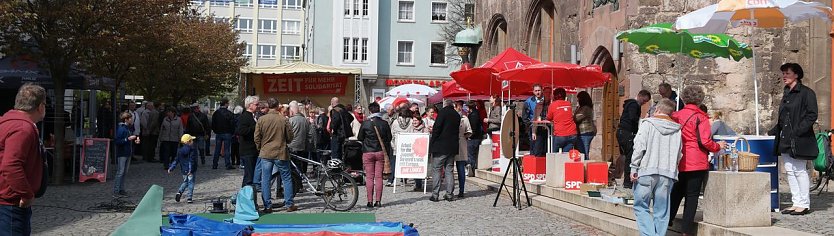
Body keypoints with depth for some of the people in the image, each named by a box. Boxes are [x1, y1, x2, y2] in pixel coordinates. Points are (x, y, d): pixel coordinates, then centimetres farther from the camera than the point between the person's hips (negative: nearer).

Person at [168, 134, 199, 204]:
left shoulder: (180, 150, 5)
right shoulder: (193, 149, -10)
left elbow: (176, 160, 4)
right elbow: (192, 160, -19)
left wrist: (171, 168, 10)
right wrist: (190, 170, -24)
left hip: (184, 170, 5)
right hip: (191, 170, -5)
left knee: (185, 182, 22)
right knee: (190, 183, 3)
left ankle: (179, 192, -1)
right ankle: (189, 198, 0)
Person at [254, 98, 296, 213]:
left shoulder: (261, 120, -5)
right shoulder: (284, 120, -7)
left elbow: (257, 138, -1)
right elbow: (290, 138, 0)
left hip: (266, 154, 1)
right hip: (281, 154, -1)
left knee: (265, 180, 7)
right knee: (287, 179, 10)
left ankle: (267, 206, 6)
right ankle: (289, 204, 12)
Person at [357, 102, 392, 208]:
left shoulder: (365, 123, -8)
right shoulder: (384, 123, -3)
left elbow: (360, 138, 2)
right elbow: (389, 138, 6)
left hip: (368, 152, -2)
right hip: (381, 152, 2)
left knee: (369, 177, 2)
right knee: (379, 177, 5)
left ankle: (370, 201, 0)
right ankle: (378, 201, 3)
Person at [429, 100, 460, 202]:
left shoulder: (443, 112, -7)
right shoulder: (457, 115, 12)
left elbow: (437, 128, -13)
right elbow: (457, 130, 15)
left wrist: (432, 142, -5)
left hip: (441, 146, -6)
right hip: (452, 147, 6)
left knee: (436, 170, -1)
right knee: (449, 170, 11)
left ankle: (435, 194, -4)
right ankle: (449, 194, 9)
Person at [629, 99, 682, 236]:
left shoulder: (648, 123, 1)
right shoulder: (677, 129, 11)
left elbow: (639, 146, -7)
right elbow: (679, 155, 8)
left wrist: (634, 168, -4)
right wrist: (672, 168, 15)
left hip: (647, 171, -3)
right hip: (668, 174, 3)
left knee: (641, 207, 3)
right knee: (661, 210, 8)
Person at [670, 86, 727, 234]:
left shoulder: (675, 116, 5)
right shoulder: (700, 117, -8)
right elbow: (705, 142, -13)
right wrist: (718, 146, 3)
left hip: (678, 163, 4)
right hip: (696, 164, -4)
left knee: (676, 194, 16)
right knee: (692, 197, 2)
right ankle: (686, 230, 2)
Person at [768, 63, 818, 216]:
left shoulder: (806, 93, -7)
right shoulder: (786, 94, 17)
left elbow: (812, 115, -13)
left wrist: (798, 131, -19)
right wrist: (771, 133, 16)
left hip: (799, 140, -8)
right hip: (785, 140, 8)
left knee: (800, 171, -4)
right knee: (790, 171, 8)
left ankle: (804, 204, 4)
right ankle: (796, 203, 13)